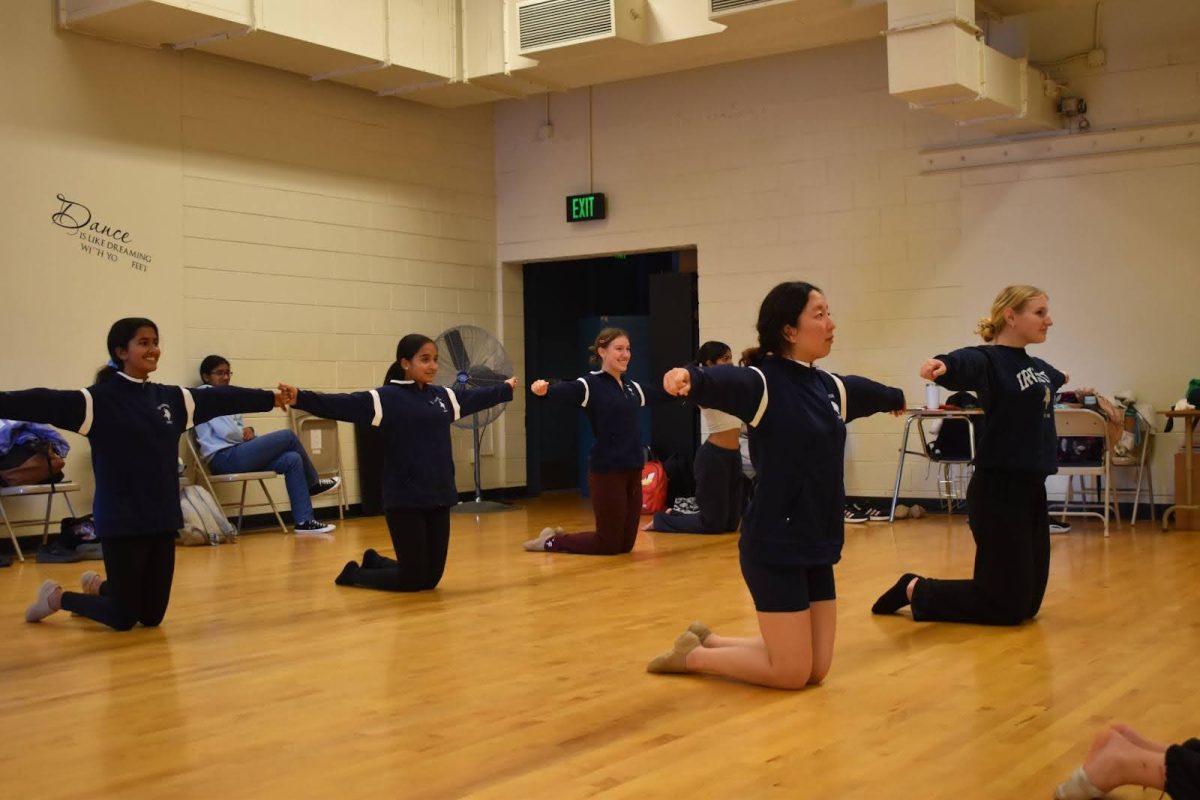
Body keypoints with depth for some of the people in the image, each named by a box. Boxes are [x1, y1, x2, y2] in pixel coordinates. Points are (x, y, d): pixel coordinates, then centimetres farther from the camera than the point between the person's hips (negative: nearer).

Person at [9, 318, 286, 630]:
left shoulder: (172, 398, 8)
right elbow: (43, 403, -22)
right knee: (123, 619, 3)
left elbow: (221, 399, 17)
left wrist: (271, 398, 25)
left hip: (162, 519, 6)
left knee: (152, 616, 12)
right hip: (121, 522, -6)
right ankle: (56, 596, 28)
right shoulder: (99, 399, -10)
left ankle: (98, 586, 40)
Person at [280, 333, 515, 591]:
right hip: (405, 500, -7)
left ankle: (374, 562, 36)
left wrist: (505, 388, 44)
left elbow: (477, 397, 29)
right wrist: (301, 398, -33)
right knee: (413, 580, -2)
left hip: (438, 497, 7)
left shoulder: (444, 396, 11)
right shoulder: (386, 397, -8)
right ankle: (354, 573, 25)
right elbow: (343, 404, -20)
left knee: (431, 579, 10)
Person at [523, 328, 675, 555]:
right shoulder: (590, 384, -10)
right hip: (605, 472, -7)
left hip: (633, 471, 7)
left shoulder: (633, 387, 12)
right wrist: (545, 389, -51)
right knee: (609, 544, -3)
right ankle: (552, 541, 19)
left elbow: (664, 395, 28)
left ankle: (561, 536, 28)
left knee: (625, 544, 10)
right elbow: (564, 391, -30)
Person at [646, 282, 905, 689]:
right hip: (775, 546, -8)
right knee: (792, 675, -4)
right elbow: (724, 383, -36)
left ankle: (708, 640, 28)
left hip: (817, 546, 8)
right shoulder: (762, 382, -14)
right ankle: (692, 655, 17)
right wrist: (690, 378, -59)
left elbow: (866, 391, 33)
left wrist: (896, 398, 54)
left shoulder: (829, 386, 10)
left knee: (816, 670, 10)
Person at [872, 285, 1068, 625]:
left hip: (1032, 489, 9)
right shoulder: (988, 359, -11)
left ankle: (918, 588, 25)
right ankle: (917, 591, 11)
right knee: (1008, 607, -6)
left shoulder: (1036, 366, 14)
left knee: (1027, 603, 10)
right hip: (998, 490, -9)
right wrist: (942, 365, -59)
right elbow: (963, 365, -35)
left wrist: (1059, 380, 62)